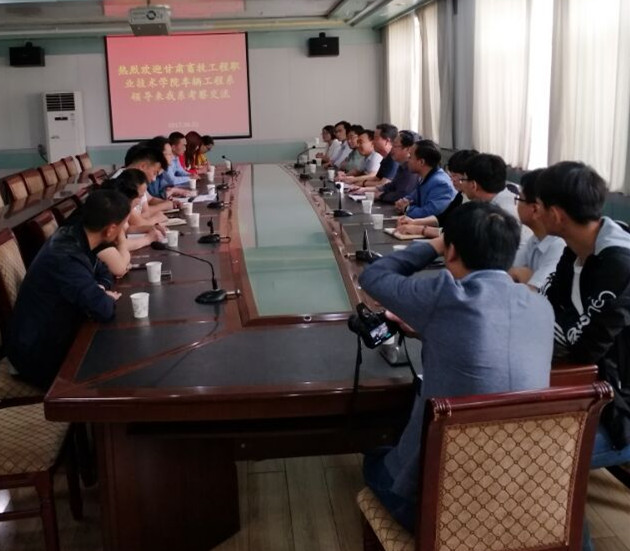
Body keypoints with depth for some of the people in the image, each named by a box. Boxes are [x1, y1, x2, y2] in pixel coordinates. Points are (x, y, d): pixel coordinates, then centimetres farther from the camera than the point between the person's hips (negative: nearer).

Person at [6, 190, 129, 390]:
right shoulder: (65, 258, -33)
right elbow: (103, 309, -35)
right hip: (39, 353, -8)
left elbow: (103, 273, 10)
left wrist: (99, 291, -12)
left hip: (54, 334, 8)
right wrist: (106, 296, -12)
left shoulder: (74, 237, -5)